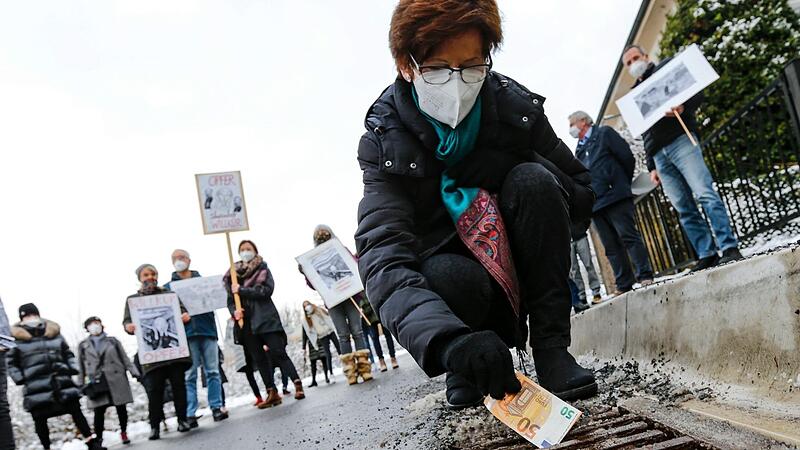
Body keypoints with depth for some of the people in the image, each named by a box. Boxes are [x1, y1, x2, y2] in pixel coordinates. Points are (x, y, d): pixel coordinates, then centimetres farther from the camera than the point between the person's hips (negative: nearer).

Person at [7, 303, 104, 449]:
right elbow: (11, 363, 4)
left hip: (62, 383, 2)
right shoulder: (16, 339, 1)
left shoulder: (54, 333, 11)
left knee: (76, 412, 3)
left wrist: (72, 369, 3)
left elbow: (68, 354, 17)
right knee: (40, 420, 3)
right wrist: (20, 379, -9)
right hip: (36, 388, -2)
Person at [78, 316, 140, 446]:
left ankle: (123, 433, 21)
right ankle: (98, 439, 0)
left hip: (117, 379, 1)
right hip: (96, 382, 0)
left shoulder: (113, 341, 9)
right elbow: (81, 367, 11)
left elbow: (125, 358, 9)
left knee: (121, 408, 4)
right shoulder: (83, 345, 10)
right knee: (99, 411, -7)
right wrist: (81, 384, 7)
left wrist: (134, 372, 1)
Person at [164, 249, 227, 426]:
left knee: (212, 371, 0)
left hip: (207, 329, 1)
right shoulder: (169, 286, 14)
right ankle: (190, 414, -1)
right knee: (189, 375, -4)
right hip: (186, 333, -1)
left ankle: (216, 408, 6)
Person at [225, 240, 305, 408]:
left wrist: (241, 290, -12)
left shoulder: (262, 270, 5)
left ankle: (297, 384, -10)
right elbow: (230, 300, 13)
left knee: (278, 353, -11)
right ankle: (272, 392, 10)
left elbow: (265, 290, -11)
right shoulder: (233, 275, 15)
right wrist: (234, 311, -8)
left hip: (265, 318, -4)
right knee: (259, 359, 5)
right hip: (246, 323, 4)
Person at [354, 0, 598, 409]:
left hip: (521, 271, 3)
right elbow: (383, 256, -34)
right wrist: (450, 339, -53)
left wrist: (506, 165, -22)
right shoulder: (386, 142, -18)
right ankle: (467, 367, -2)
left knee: (533, 180, -25)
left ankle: (551, 348, -16)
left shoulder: (516, 106, -10)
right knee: (447, 279, -37)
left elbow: (582, 197, -2)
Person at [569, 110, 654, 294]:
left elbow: (627, 157, 1)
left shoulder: (605, 133, 7)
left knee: (628, 236, -10)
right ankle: (624, 284, 3)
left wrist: (623, 184, 6)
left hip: (615, 196, -6)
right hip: (595, 203, 6)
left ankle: (645, 276, -6)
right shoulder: (579, 150, 23)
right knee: (611, 246, 2)